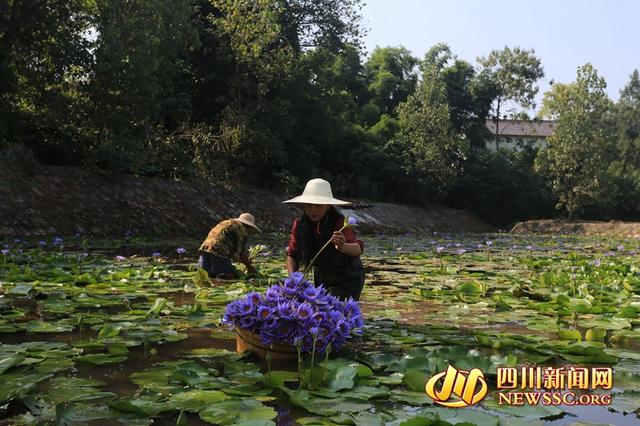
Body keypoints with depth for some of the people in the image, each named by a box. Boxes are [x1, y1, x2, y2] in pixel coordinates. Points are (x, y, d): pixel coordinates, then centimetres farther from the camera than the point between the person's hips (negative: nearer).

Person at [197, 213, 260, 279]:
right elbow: (242, 252, 6)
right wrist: (249, 267, 20)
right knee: (230, 276, -9)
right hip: (219, 252, -8)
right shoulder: (242, 229, 6)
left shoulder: (226, 224, 32)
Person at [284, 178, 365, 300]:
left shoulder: (339, 222, -26)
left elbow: (358, 249, -41)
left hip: (347, 280, -5)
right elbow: (291, 255, -2)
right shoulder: (300, 224, -11)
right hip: (322, 279, 5)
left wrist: (343, 247, -63)